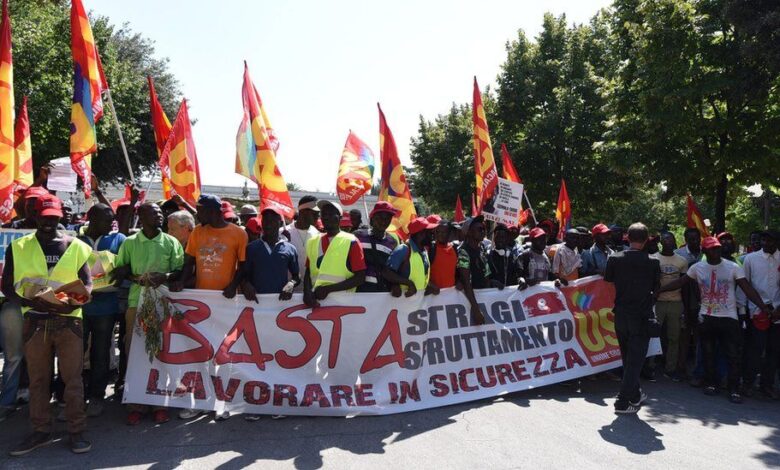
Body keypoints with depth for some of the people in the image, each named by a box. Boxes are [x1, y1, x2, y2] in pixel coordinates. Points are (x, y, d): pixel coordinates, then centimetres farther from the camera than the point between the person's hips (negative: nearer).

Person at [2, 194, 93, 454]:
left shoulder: (75, 246, 2)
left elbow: (88, 283, 3)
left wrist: (73, 303, -16)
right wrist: (31, 302, -15)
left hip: (68, 320, -1)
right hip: (35, 321, 1)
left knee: (73, 377, 3)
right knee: (38, 379, 11)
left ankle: (76, 431, 13)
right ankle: (41, 430, 25)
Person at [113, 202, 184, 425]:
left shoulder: (171, 242, 6)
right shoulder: (129, 243, 7)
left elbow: (180, 270, 4)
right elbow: (120, 270, 8)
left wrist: (166, 276, -15)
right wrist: (137, 277, -10)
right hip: (137, 301, 0)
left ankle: (160, 404, 14)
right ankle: (136, 405, 13)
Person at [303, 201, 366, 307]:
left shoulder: (351, 242, -6)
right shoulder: (313, 242, 9)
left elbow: (360, 277, -10)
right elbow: (308, 272, 13)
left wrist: (328, 289, -16)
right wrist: (307, 292, -8)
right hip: (316, 300, 4)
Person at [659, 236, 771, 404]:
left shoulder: (733, 267, -6)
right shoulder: (697, 268, 1)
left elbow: (747, 288, -10)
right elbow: (679, 282, 6)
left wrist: (763, 307, -20)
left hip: (728, 318, -2)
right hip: (706, 317, 2)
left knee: (733, 355, -1)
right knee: (708, 353, 10)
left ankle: (734, 390, 9)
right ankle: (711, 384, 24)